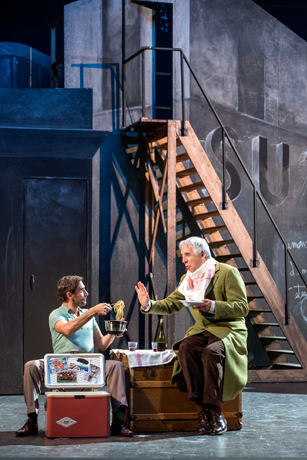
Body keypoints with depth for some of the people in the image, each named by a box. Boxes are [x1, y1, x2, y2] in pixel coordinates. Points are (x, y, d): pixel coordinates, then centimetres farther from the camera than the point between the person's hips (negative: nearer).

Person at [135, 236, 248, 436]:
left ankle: (216, 412, -26)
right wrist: (148, 305, -6)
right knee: (186, 349, -28)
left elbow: (242, 307, -12)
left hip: (229, 329, -5)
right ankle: (202, 411, -28)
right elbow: (170, 305, 14)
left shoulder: (228, 273, -6)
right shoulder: (187, 279, 15)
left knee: (211, 352, -36)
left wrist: (212, 306, -25)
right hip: (202, 330, 5)